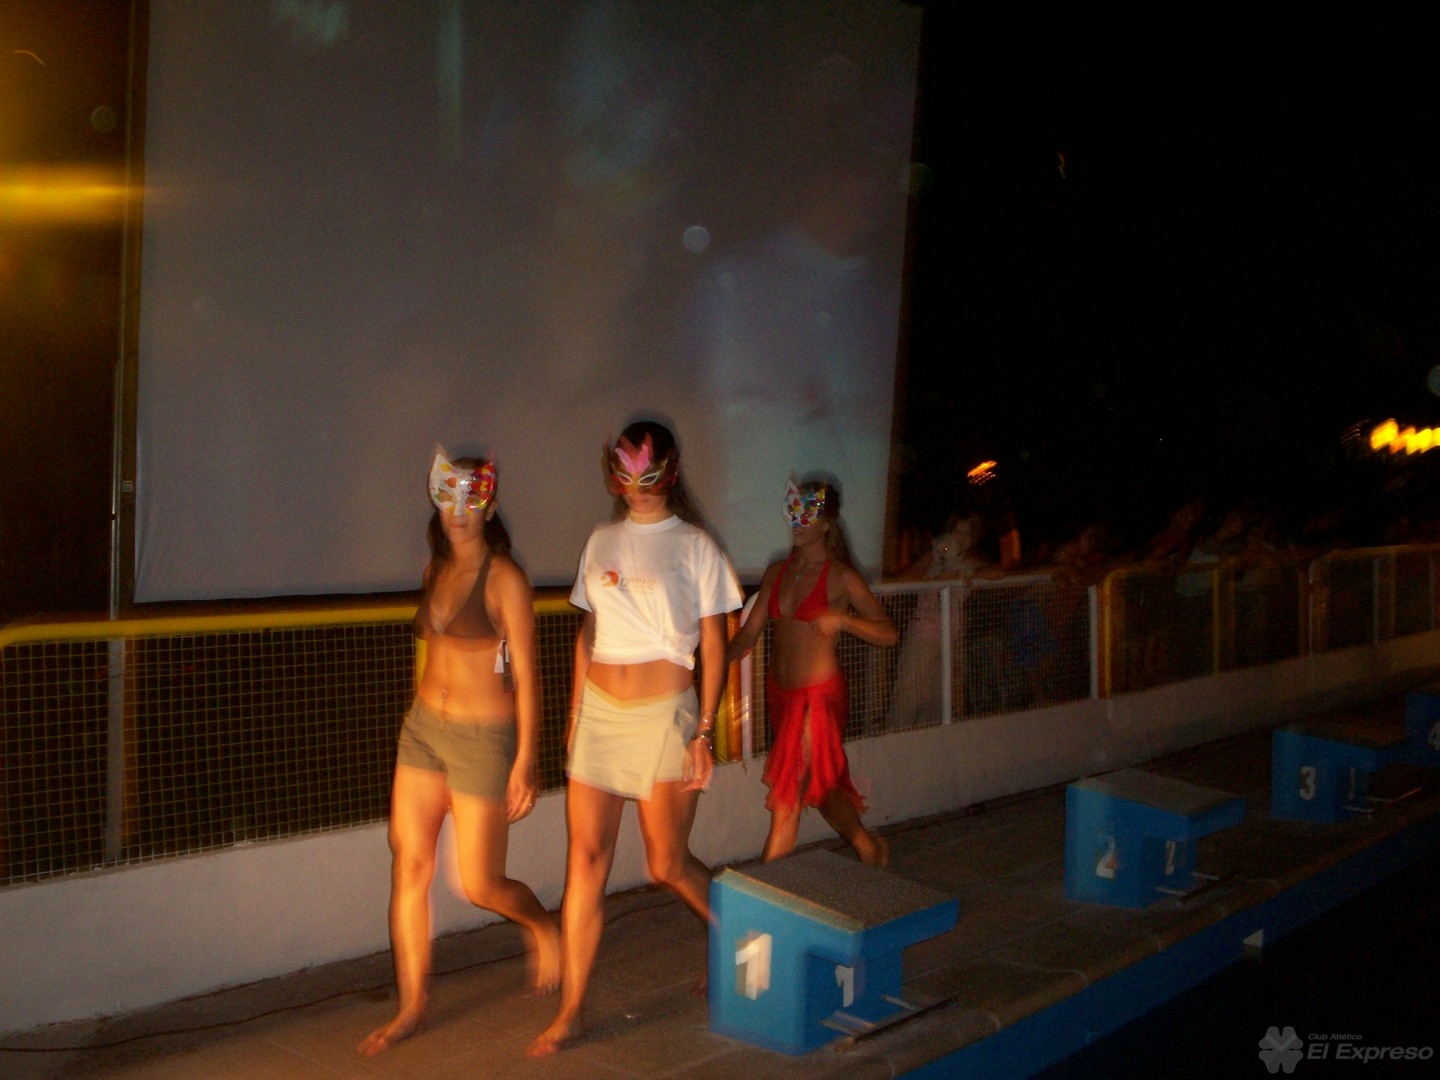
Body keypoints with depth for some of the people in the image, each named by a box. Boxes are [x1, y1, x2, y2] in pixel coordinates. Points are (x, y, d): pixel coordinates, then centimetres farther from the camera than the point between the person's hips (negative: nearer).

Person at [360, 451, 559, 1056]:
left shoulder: (504, 579, -12)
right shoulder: (437, 569, 7)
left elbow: (526, 677, -12)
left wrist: (525, 763, -13)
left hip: (482, 737, -6)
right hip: (422, 728, 6)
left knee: (480, 884, 2)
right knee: (409, 866, 4)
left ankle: (542, 927, 34)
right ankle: (412, 1007, 17)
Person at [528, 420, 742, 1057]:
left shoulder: (694, 546, -3)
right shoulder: (602, 541, 10)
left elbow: (713, 647, -3)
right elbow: (588, 634, 15)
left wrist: (704, 732, -9)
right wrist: (575, 712, 11)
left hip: (663, 714, -4)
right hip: (599, 712, 4)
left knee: (668, 864, 4)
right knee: (585, 860, 1)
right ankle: (571, 1012, 9)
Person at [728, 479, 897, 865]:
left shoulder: (841, 577, -9)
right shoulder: (777, 572, 8)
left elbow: (889, 633, -9)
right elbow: (749, 632, 5)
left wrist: (842, 619, -24)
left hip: (818, 695, -7)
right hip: (780, 693, 7)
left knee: (786, 798, -5)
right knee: (818, 786, 19)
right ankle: (869, 847, 41)